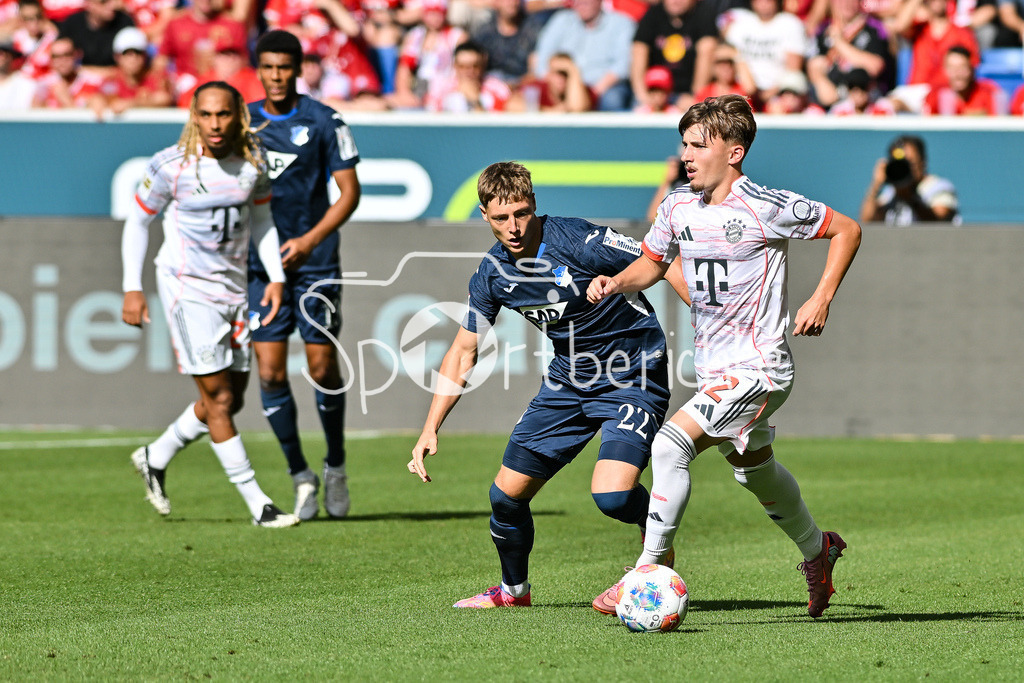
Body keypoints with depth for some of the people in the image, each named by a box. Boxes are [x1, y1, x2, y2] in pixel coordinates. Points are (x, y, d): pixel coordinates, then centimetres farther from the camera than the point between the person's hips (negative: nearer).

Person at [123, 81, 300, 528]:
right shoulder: (171, 166, -14)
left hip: (234, 287, 6)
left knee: (230, 400, 11)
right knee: (219, 398, -8)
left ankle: (156, 458, 33)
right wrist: (132, 288, -5)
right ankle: (257, 505, -5)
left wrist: (276, 277, 2)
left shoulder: (253, 160, -1)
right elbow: (138, 220, -2)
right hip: (187, 288, -6)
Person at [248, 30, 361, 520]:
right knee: (270, 373, -4)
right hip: (261, 264, 3)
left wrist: (309, 240, -14)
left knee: (322, 367, -2)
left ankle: (336, 466, 20)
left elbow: (349, 191, -4)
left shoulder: (324, 122, -3)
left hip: (315, 263, -3)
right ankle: (300, 477, 9)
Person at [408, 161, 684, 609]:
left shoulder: (578, 242, -23)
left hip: (633, 378, -6)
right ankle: (513, 588, 35)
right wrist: (430, 430, 1)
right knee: (507, 493, 6)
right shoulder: (493, 274, -4)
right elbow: (463, 352, 8)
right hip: (568, 380, 6)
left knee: (612, 495, -25)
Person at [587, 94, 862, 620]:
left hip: (758, 368, -8)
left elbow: (846, 230, -4)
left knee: (671, 444, -23)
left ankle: (649, 572, -17)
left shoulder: (767, 209, -16)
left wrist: (821, 299, -12)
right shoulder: (678, 207, 2)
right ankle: (817, 550, 50)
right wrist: (615, 282, -2)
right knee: (754, 469, 25)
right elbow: (652, 263, 19)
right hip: (715, 372, 8)